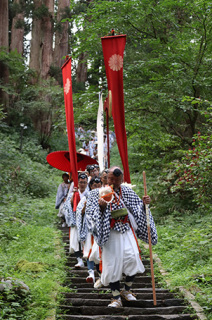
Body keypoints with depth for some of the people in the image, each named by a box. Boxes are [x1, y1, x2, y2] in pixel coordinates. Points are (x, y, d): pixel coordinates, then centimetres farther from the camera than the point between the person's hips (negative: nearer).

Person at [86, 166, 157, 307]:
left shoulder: (127, 191, 8)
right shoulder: (98, 193, -2)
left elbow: (138, 207, 17)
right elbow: (91, 213, -7)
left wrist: (144, 203, -4)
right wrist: (101, 206, -25)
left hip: (126, 231, 2)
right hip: (110, 233, -2)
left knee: (132, 257, -12)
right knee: (112, 263, -2)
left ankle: (127, 290, 12)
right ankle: (116, 298, 11)